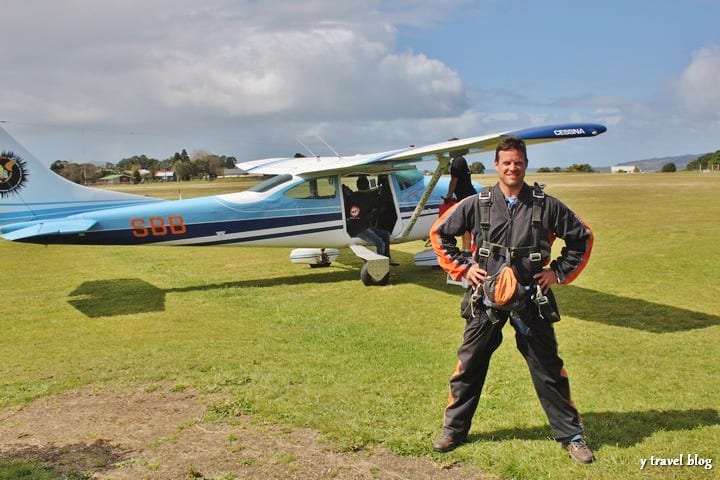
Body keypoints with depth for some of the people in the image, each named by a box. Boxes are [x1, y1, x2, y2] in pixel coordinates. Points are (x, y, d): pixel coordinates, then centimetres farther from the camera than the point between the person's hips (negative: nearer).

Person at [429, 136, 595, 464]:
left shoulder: (546, 205, -2)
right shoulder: (476, 205, -2)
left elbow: (582, 237, 10)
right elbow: (439, 233, 7)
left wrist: (559, 271, 3)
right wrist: (462, 267, 1)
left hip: (531, 300, 0)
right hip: (485, 299, 0)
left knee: (548, 369, 8)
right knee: (469, 365, 9)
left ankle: (571, 435, 23)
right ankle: (453, 430, 25)